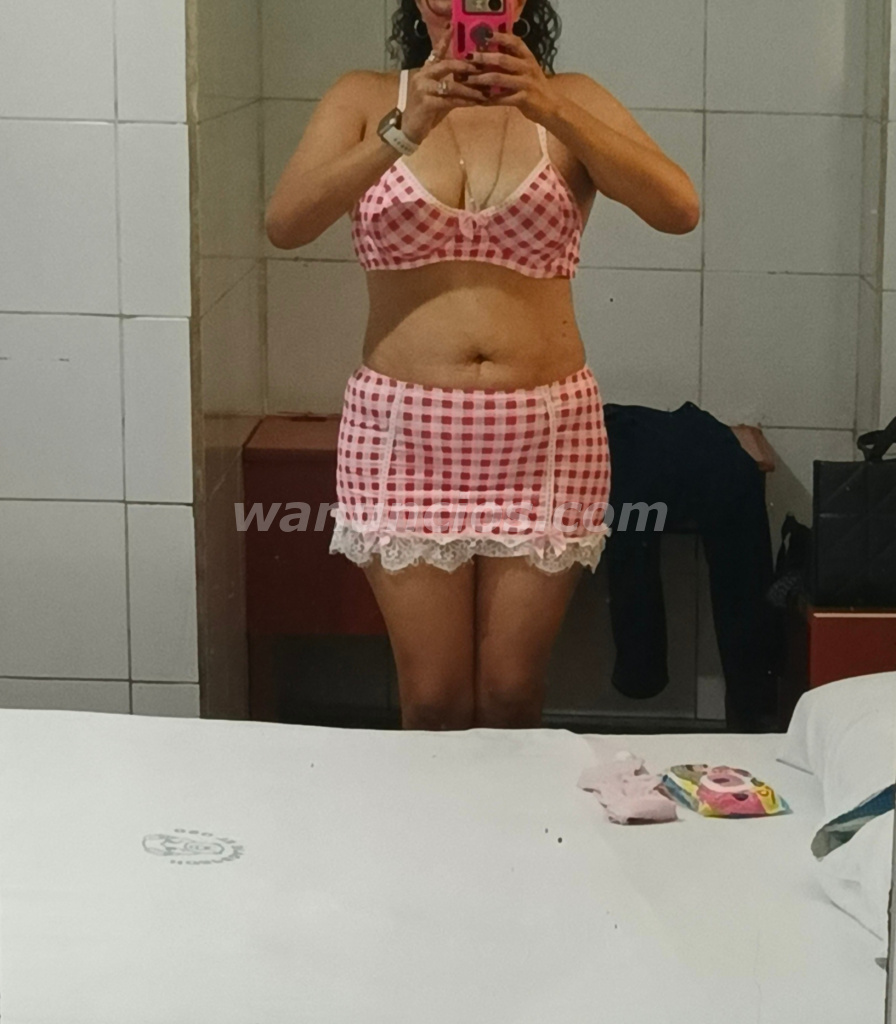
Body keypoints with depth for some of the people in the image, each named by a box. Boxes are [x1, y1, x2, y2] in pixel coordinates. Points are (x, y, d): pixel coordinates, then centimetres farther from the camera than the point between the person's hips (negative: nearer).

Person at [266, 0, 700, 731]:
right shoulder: (365, 100, 3)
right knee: (432, 703, 5)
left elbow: (679, 211, -13)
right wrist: (405, 130, -26)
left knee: (512, 700, 7)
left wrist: (550, 109, -25)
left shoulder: (572, 101, 2)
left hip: (544, 433, 0)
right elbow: (285, 224, -13)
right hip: (403, 430, 0)